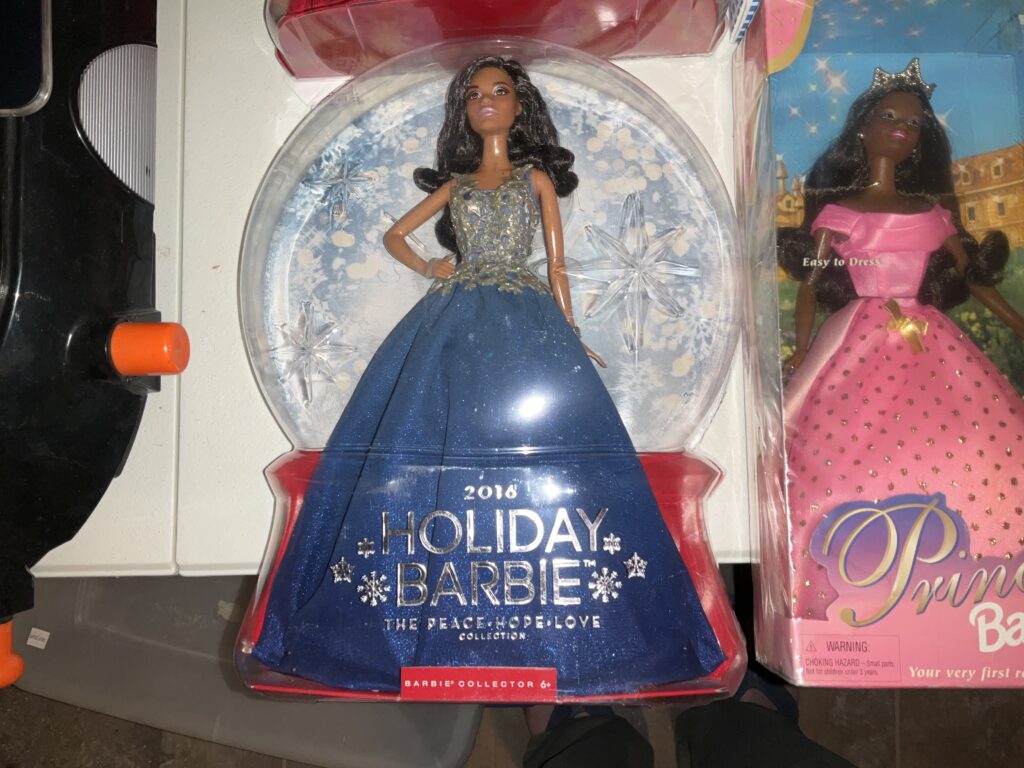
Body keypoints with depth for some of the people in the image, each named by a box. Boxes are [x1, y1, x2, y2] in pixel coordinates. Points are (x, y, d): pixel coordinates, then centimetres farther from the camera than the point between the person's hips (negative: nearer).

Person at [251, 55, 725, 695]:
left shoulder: (538, 177, 17)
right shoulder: (455, 183, 20)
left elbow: (557, 264, 12)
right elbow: (395, 236, 28)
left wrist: (570, 337, 5)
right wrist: (432, 269, 10)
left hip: (526, 326, -1)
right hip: (454, 324, 2)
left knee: (536, 446, -11)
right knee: (439, 447, -7)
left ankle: (538, 631, -2)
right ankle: (438, 633, 0)